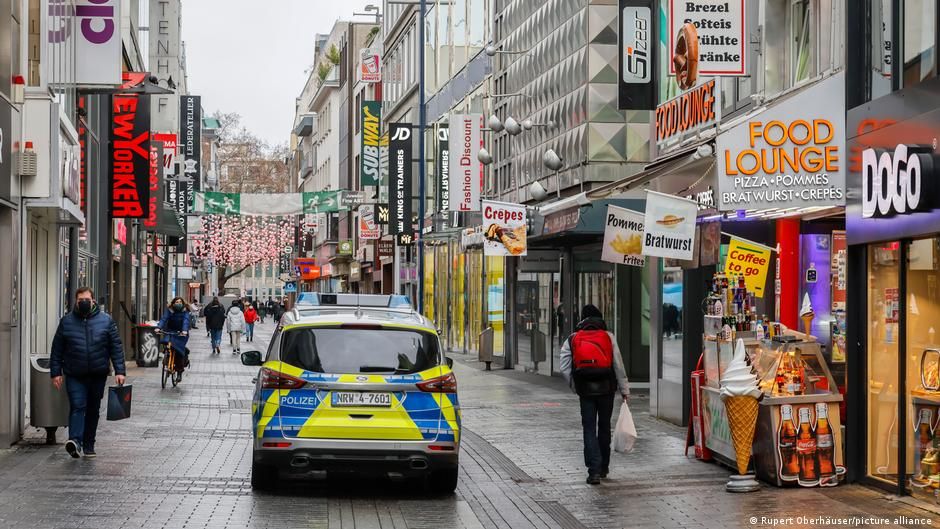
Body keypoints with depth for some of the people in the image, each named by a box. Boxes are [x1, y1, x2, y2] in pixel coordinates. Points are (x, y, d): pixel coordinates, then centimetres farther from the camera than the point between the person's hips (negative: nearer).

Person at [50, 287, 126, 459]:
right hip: (75, 376, -1)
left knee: (93, 409, 9)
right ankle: (75, 441, -27)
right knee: (77, 406, -16)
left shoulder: (106, 321, 3)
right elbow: (57, 349, 7)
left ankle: (88, 445, 19)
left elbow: (116, 347, 3)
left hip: (98, 375, 1)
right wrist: (56, 372, 1)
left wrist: (120, 371, -5)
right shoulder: (66, 322, 4)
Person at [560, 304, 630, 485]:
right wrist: (624, 389, 4)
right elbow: (618, 365, -1)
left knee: (589, 428, 2)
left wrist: (576, 388, 9)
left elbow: (565, 369, -1)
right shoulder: (608, 337, 2)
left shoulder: (572, 340, 4)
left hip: (586, 390, 0)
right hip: (606, 388, 0)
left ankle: (594, 470, -10)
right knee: (604, 426, 15)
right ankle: (603, 467, 25)